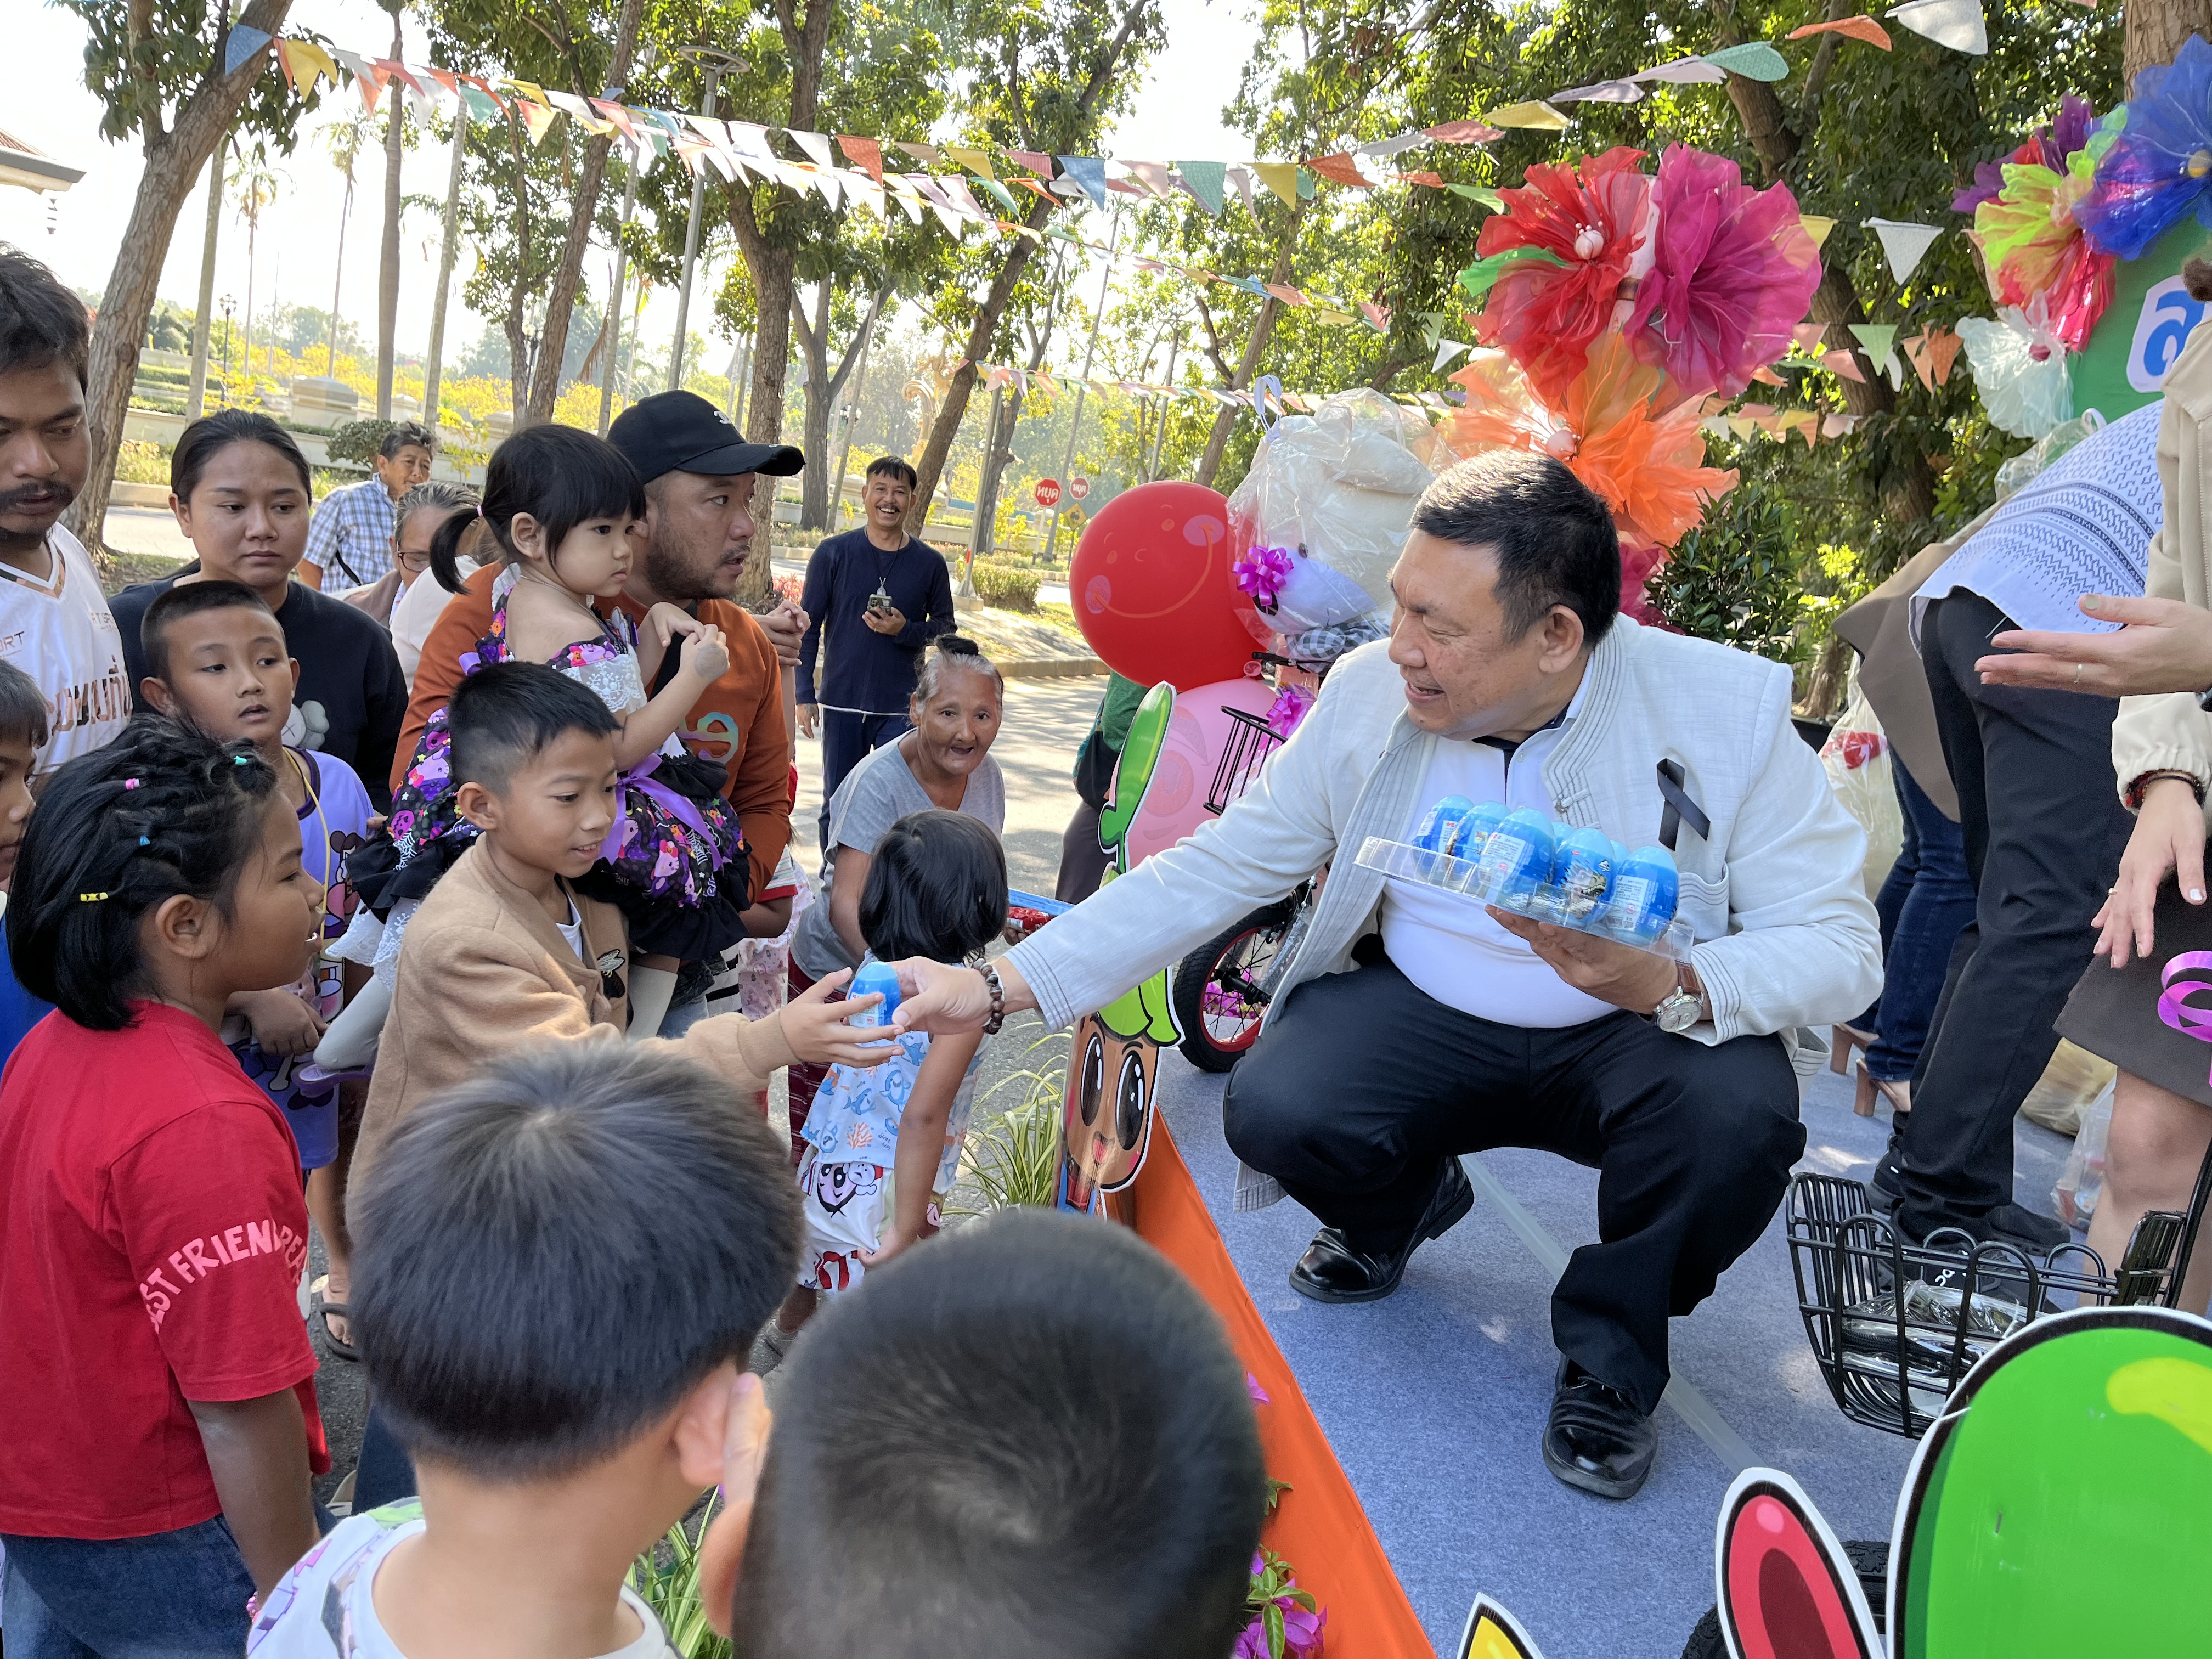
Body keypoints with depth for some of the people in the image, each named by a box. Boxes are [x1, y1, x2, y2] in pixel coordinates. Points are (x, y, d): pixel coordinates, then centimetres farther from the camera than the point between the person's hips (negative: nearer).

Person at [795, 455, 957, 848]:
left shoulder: (930, 563, 1)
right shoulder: (834, 553, -1)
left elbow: (946, 628, 9)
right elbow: (808, 627, 2)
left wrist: (905, 631, -12)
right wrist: (804, 695, -3)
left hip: (901, 708, 0)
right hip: (841, 702, 1)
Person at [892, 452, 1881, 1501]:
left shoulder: (1725, 709, -18)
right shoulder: (1369, 694, -9)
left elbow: (1840, 944, -17)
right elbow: (1211, 871, -5)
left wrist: (1669, 987, -40)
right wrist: (997, 988, -12)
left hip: (1646, 1028, -2)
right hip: (1425, 1016, 2)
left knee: (1737, 1117, -34)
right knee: (1275, 1112, -25)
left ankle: (1611, 1359, -1)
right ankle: (1403, 1204, 15)